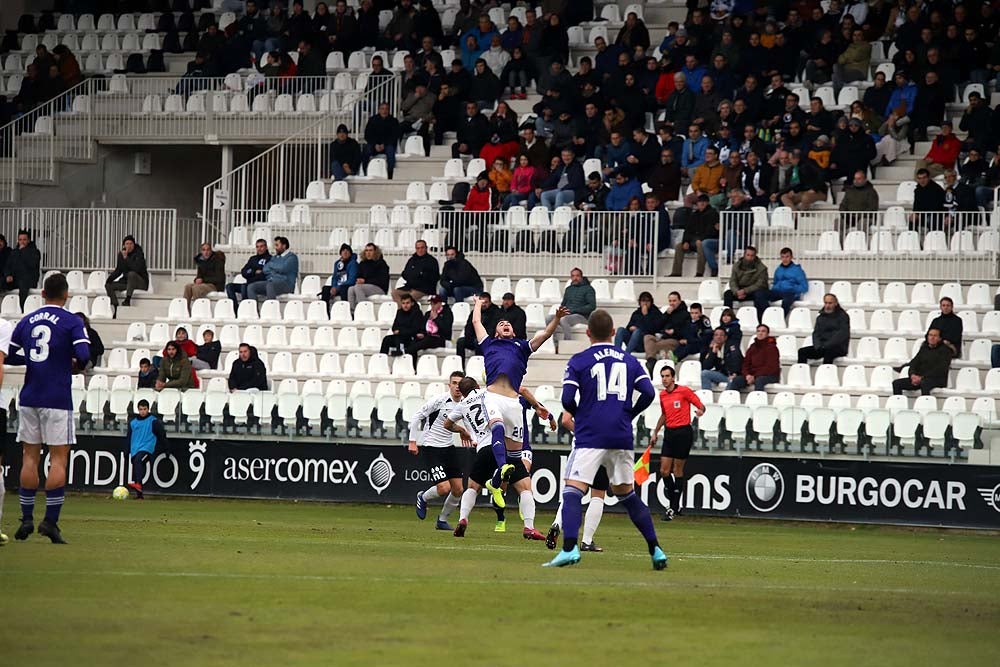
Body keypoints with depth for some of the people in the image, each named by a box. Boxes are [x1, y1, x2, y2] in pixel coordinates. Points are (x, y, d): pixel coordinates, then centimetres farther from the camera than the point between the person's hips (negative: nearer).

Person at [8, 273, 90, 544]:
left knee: (30, 457, 10)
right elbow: (83, 355, -17)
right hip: (57, 399, -4)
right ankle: (50, 520, -8)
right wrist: (76, 366, 4)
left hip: (29, 398, 4)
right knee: (59, 459, 0)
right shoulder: (72, 322, -5)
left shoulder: (27, 321, 9)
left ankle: (27, 519, 9)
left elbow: (9, 356, 11)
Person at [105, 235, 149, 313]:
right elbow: (118, 271, 13)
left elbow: (136, 268, -28)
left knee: (131, 274, -38)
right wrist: (109, 279, -3)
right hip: (126, 281, 7)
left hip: (141, 282, -7)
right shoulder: (121, 254, 5)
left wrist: (126, 258, -25)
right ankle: (116, 308, -23)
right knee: (108, 285, -8)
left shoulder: (138, 254, -13)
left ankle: (127, 300, -41)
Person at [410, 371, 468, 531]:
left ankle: (442, 520, 22)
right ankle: (423, 498, 17)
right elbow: (416, 417, -12)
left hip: (449, 447, 7)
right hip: (431, 447, -7)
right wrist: (412, 442, -14)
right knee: (444, 488, -16)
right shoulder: (440, 400, -17)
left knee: (458, 489, 2)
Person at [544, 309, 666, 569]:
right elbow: (648, 393, 2)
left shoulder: (579, 361, 1)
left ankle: (569, 548, -28)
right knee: (626, 494, 17)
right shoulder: (629, 360, 11)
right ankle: (656, 550, 15)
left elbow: (567, 399, -7)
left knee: (572, 491, -9)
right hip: (622, 438, 4)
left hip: (589, 437, -4)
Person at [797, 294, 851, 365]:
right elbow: (816, 333, 12)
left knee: (828, 351, -40)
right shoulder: (820, 317, 18)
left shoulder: (842, 316, 1)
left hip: (838, 348, -5)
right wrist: (818, 345, -10)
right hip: (822, 347, 5)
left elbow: (842, 335, -10)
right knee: (802, 351, -16)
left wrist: (826, 345, -18)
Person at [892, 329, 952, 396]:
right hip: (920, 378, 6)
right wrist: (913, 374, -10)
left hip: (937, 380, -6)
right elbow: (914, 362, 13)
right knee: (896, 383, -10)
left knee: (924, 383, -42)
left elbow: (940, 370, -11)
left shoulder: (945, 350, 0)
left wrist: (922, 378, -18)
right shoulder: (924, 348, 19)